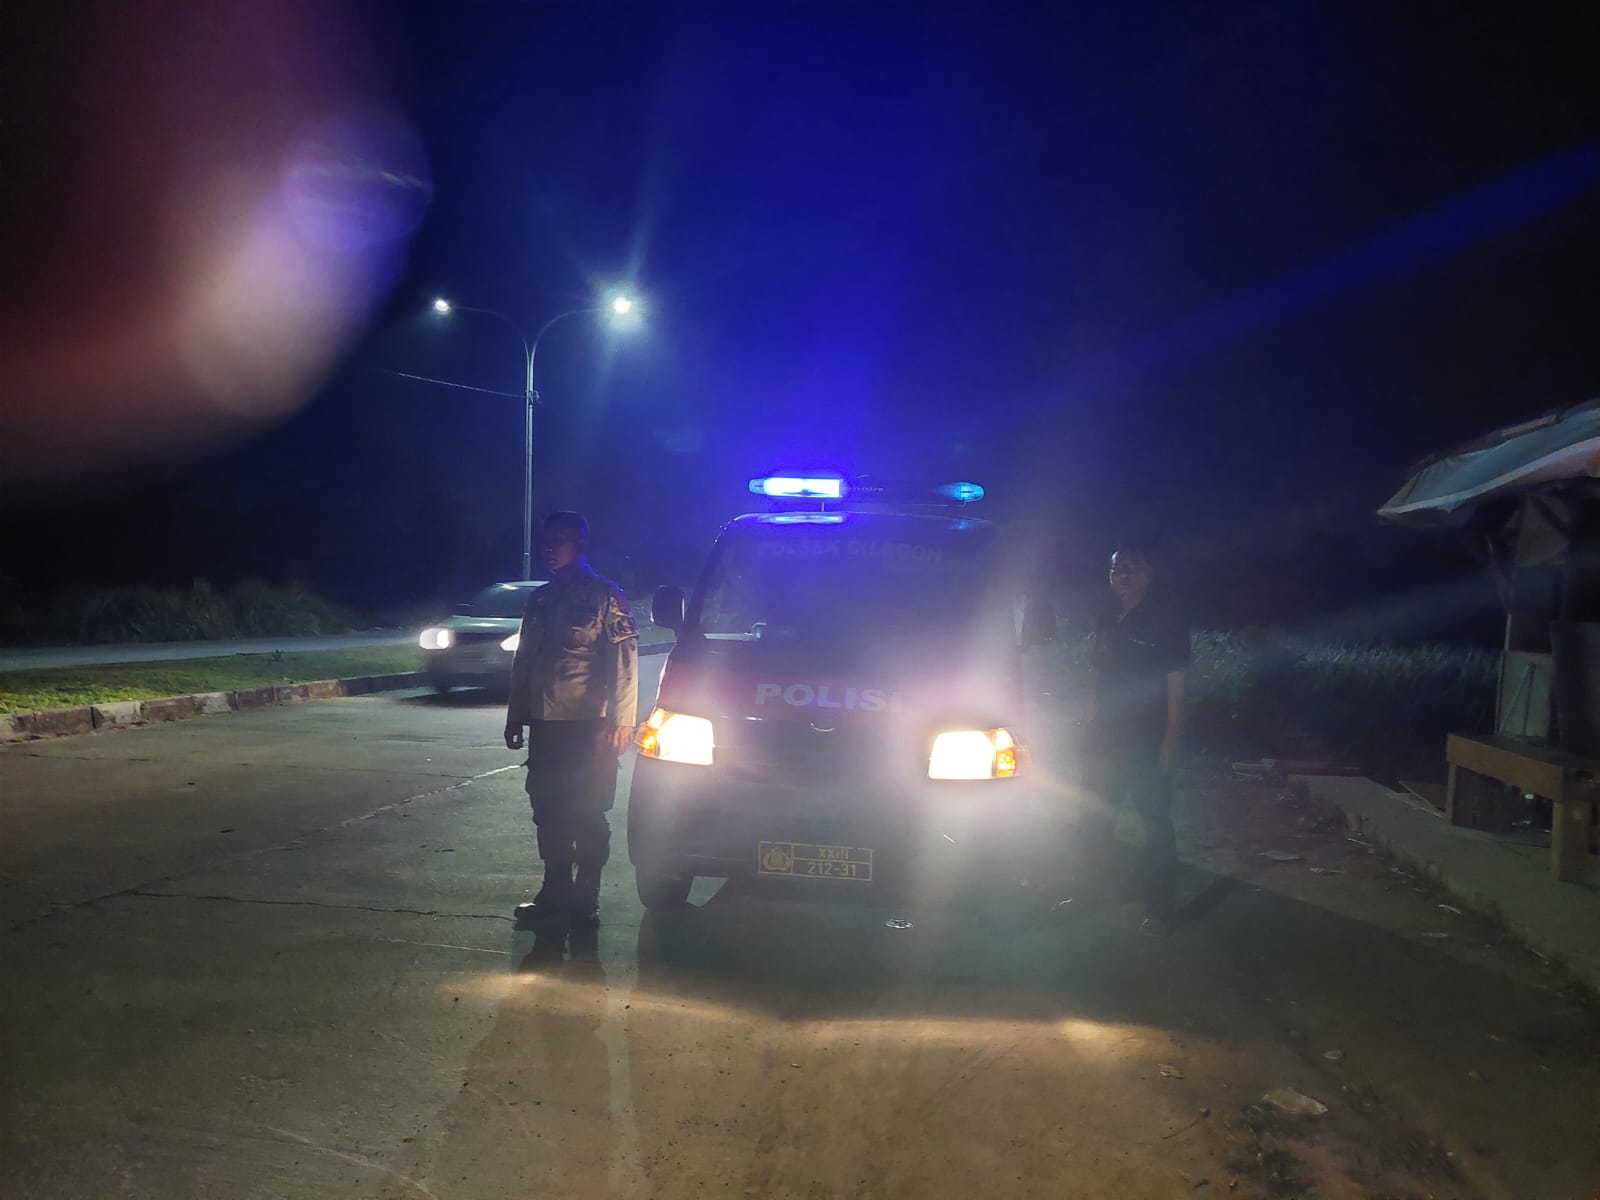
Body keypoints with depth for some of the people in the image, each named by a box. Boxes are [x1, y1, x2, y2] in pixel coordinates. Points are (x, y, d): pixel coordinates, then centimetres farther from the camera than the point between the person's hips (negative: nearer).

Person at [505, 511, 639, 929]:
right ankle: (555, 890, 20)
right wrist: (515, 718, 16)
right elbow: (523, 662, 20)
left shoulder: (605, 596, -3)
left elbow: (624, 662, -9)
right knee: (548, 811, 9)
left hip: (588, 724, -6)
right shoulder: (540, 599, 16)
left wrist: (622, 720, -17)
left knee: (588, 814, -1)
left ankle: (586, 897, 8)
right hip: (545, 723, 6)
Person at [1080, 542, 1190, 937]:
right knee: (1096, 819, 15)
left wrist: (1171, 737, -15)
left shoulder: (1164, 619, -7)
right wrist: (1091, 725, 10)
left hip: (1147, 741, -6)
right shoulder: (1108, 619, 11)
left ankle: (1158, 911, 5)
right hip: (1104, 738, 7)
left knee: (1156, 825, -2)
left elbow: (1175, 681, -10)